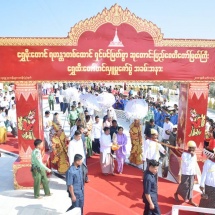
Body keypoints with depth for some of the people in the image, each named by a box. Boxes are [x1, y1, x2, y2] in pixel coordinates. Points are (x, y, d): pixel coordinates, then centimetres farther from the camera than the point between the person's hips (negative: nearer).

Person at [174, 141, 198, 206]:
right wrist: (191, 157, -22)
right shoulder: (184, 154, -14)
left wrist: (195, 172, 12)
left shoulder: (194, 155, 6)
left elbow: (195, 164, 12)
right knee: (184, 185, 3)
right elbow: (186, 163, -21)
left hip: (192, 173, 6)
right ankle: (176, 194, 25)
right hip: (185, 173, -6)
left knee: (190, 186, 8)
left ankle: (190, 200, 15)